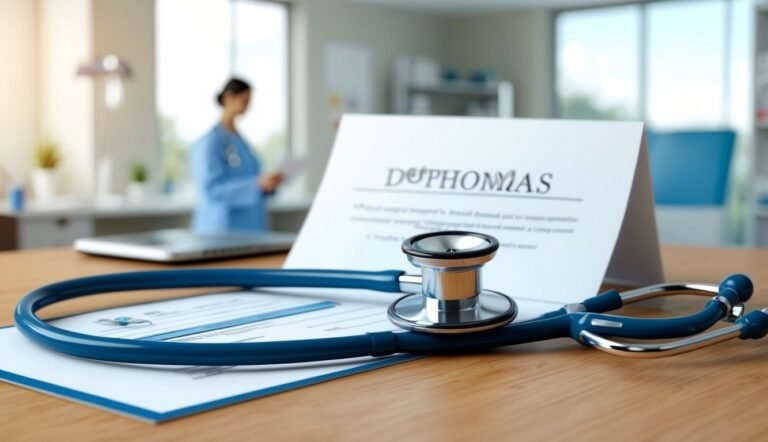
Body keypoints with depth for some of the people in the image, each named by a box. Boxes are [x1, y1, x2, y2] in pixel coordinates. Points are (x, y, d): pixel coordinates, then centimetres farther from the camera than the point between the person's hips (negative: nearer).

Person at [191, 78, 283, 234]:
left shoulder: (238, 139, 14)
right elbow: (211, 189, -19)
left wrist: (269, 183, 2)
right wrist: (257, 184, -24)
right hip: (222, 227, -8)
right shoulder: (210, 142, -11)